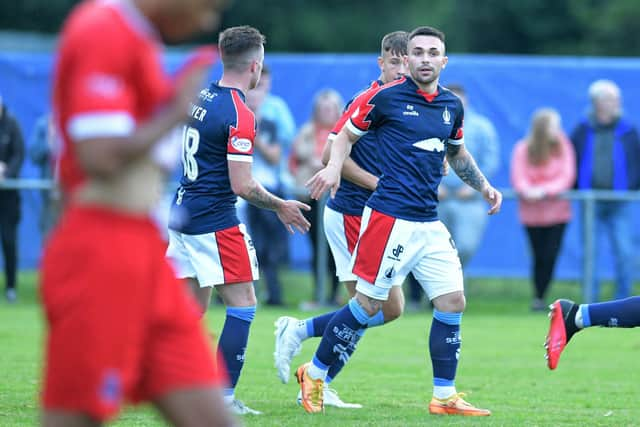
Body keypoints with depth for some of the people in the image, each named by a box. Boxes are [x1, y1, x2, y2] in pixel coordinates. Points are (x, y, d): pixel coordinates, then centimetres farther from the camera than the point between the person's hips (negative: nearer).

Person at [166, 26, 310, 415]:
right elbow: (242, 185, -18)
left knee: (193, 309, 12)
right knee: (243, 305, -2)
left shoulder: (201, 98, 8)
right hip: (216, 221, -8)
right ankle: (223, 397, -6)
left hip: (184, 216, 8)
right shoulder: (240, 115, -17)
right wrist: (281, 206, -4)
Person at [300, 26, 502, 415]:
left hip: (430, 223, 6)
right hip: (390, 218, -6)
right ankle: (314, 375, 12)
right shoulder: (385, 97, -6)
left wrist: (484, 186, 19)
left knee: (453, 302, 1)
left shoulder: (452, 105, 11)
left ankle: (445, 397, 10)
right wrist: (334, 167, -15)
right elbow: (346, 135, 3)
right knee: (369, 304, -4)